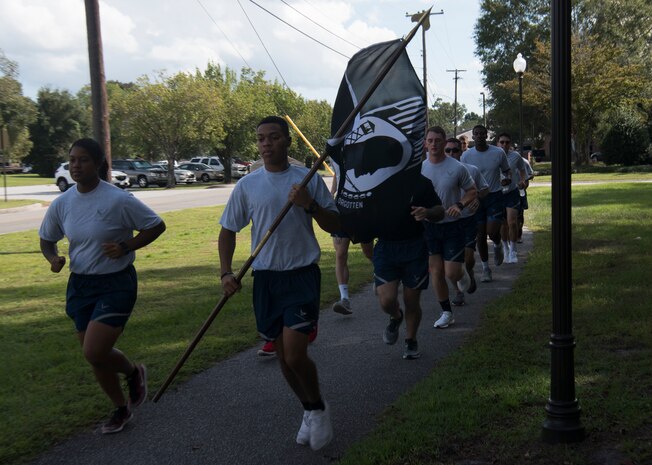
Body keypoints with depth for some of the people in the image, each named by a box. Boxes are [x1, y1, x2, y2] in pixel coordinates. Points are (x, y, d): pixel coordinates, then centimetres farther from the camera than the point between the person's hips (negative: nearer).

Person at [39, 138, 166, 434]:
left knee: (94, 353, -16)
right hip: (80, 285, 6)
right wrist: (53, 258, -6)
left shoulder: (118, 200, -16)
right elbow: (47, 239, 15)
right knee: (95, 355, 13)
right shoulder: (62, 203, 0)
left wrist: (126, 247, -19)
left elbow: (157, 226, -8)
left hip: (116, 284, -6)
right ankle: (121, 409, 37)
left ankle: (133, 372, 18)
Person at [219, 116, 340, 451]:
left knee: (295, 355, -12)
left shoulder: (308, 179, -2)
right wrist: (226, 273, -2)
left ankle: (318, 408, 17)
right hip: (266, 278, 3)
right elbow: (228, 231, 10)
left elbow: (335, 226, 0)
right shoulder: (247, 185, 3)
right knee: (283, 355, 12)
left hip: (302, 275, -3)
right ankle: (310, 410, 34)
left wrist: (310, 204, -17)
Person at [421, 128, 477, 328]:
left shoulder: (457, 168, -8)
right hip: (429, 226, 3)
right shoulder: (420, 169, 1)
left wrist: (460, 205, -19)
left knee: (451, 273, -6)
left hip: (452, 226, -3)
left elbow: (472, 192, 0)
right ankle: (446, 313, 20)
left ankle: (462, 273, 32)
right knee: (436, 272, 5)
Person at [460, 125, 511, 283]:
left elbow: (506, 169, 11)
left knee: (492, 232, -12)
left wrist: (508, 178, -12)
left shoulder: (498, 153, -4)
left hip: (495, 196, -1)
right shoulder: (466, 155, -3)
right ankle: (485, 268, 19)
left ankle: (498, 246, 25)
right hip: (476, 197, 1)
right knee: (480, 235, 5)